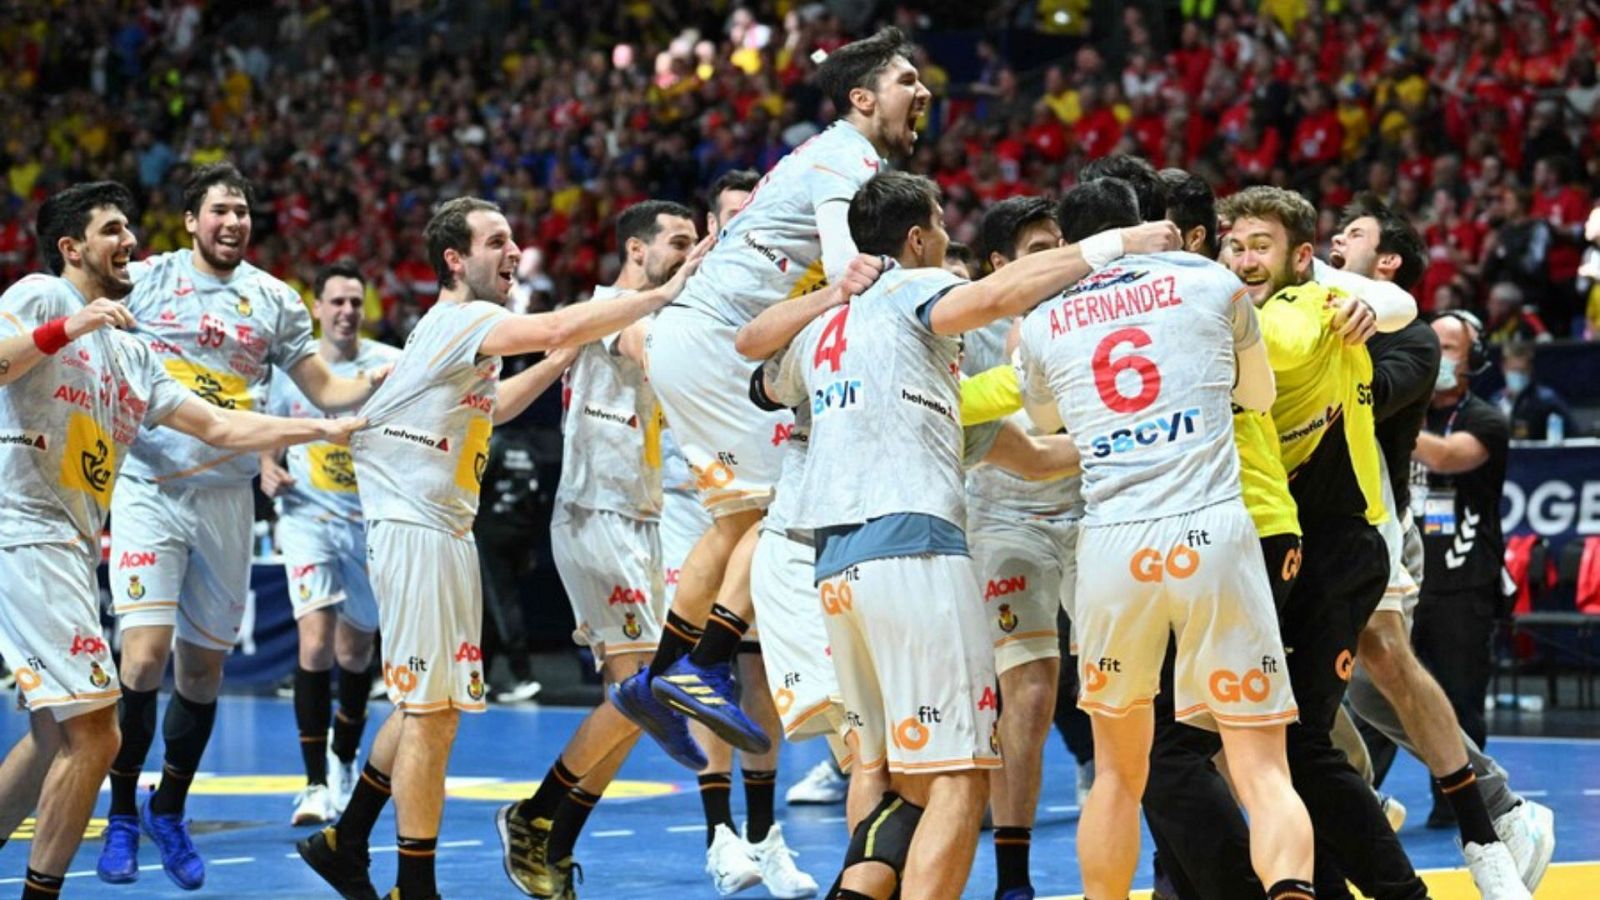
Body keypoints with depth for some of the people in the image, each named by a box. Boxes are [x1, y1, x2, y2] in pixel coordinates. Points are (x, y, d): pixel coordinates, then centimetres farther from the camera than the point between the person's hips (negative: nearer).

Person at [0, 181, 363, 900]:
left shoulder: (130, 355, 22)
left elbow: (220, 427, 21)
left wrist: (327, 429, 17)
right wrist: (64, 328, -28)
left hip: (71, 547, 10)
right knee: (92, 734, -12)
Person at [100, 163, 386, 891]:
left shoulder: (274, 300, 8)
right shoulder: (143, 280, 1)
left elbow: (323, 390, 11)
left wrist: (376, 383, -8)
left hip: (226, 497, 3)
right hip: (150, 489, -3)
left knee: (204, 666, 8)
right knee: (146, 655, -15)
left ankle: (169, 810, 27)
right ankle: (121, 812, 4)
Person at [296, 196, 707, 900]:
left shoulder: (470, 329, 16)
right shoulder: (458, 319, -14)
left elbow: (493, 405, 34)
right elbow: (558, 327, -29)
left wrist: (562, 360, 22)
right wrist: (663, 294, -25)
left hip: (446, 531, 10)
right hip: (414, 528, -10)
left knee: (427, 705, 17)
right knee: (431, 712, -7)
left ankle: (345, 843, 27)